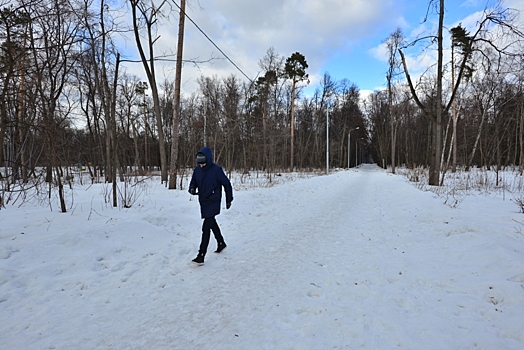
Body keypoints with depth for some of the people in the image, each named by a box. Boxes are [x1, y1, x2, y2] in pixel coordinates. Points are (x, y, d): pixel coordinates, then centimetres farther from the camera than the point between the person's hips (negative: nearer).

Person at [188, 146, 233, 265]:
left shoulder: (216, 170, -16)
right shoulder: (197, 170, 0)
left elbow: (227, 184, -7)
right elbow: (193, 181, 12)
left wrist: (229, 200, -1)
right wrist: (192, 188, -12)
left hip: (213, 203, -7)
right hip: (203, 202, 7)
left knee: (206, 228, -10)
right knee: (212, 223, 22)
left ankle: (201, 255, -7)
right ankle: (221, 243, 43)